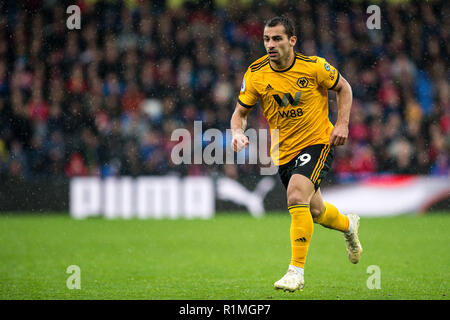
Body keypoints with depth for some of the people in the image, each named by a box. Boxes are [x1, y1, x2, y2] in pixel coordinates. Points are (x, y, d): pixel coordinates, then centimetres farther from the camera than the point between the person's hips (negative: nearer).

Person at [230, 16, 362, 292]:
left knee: (296, 196, -27)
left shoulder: (314, 66, -15)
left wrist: (342, 124, -9)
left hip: (318, 142, -4)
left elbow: (343, 87, 2)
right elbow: (241, 111, 1)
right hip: (284, 152, 4)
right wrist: (238, 132, -20)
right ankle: (348, 225, 53)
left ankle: (297, 270, -20)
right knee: (315, 212, 17)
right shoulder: (255, 75, -10)